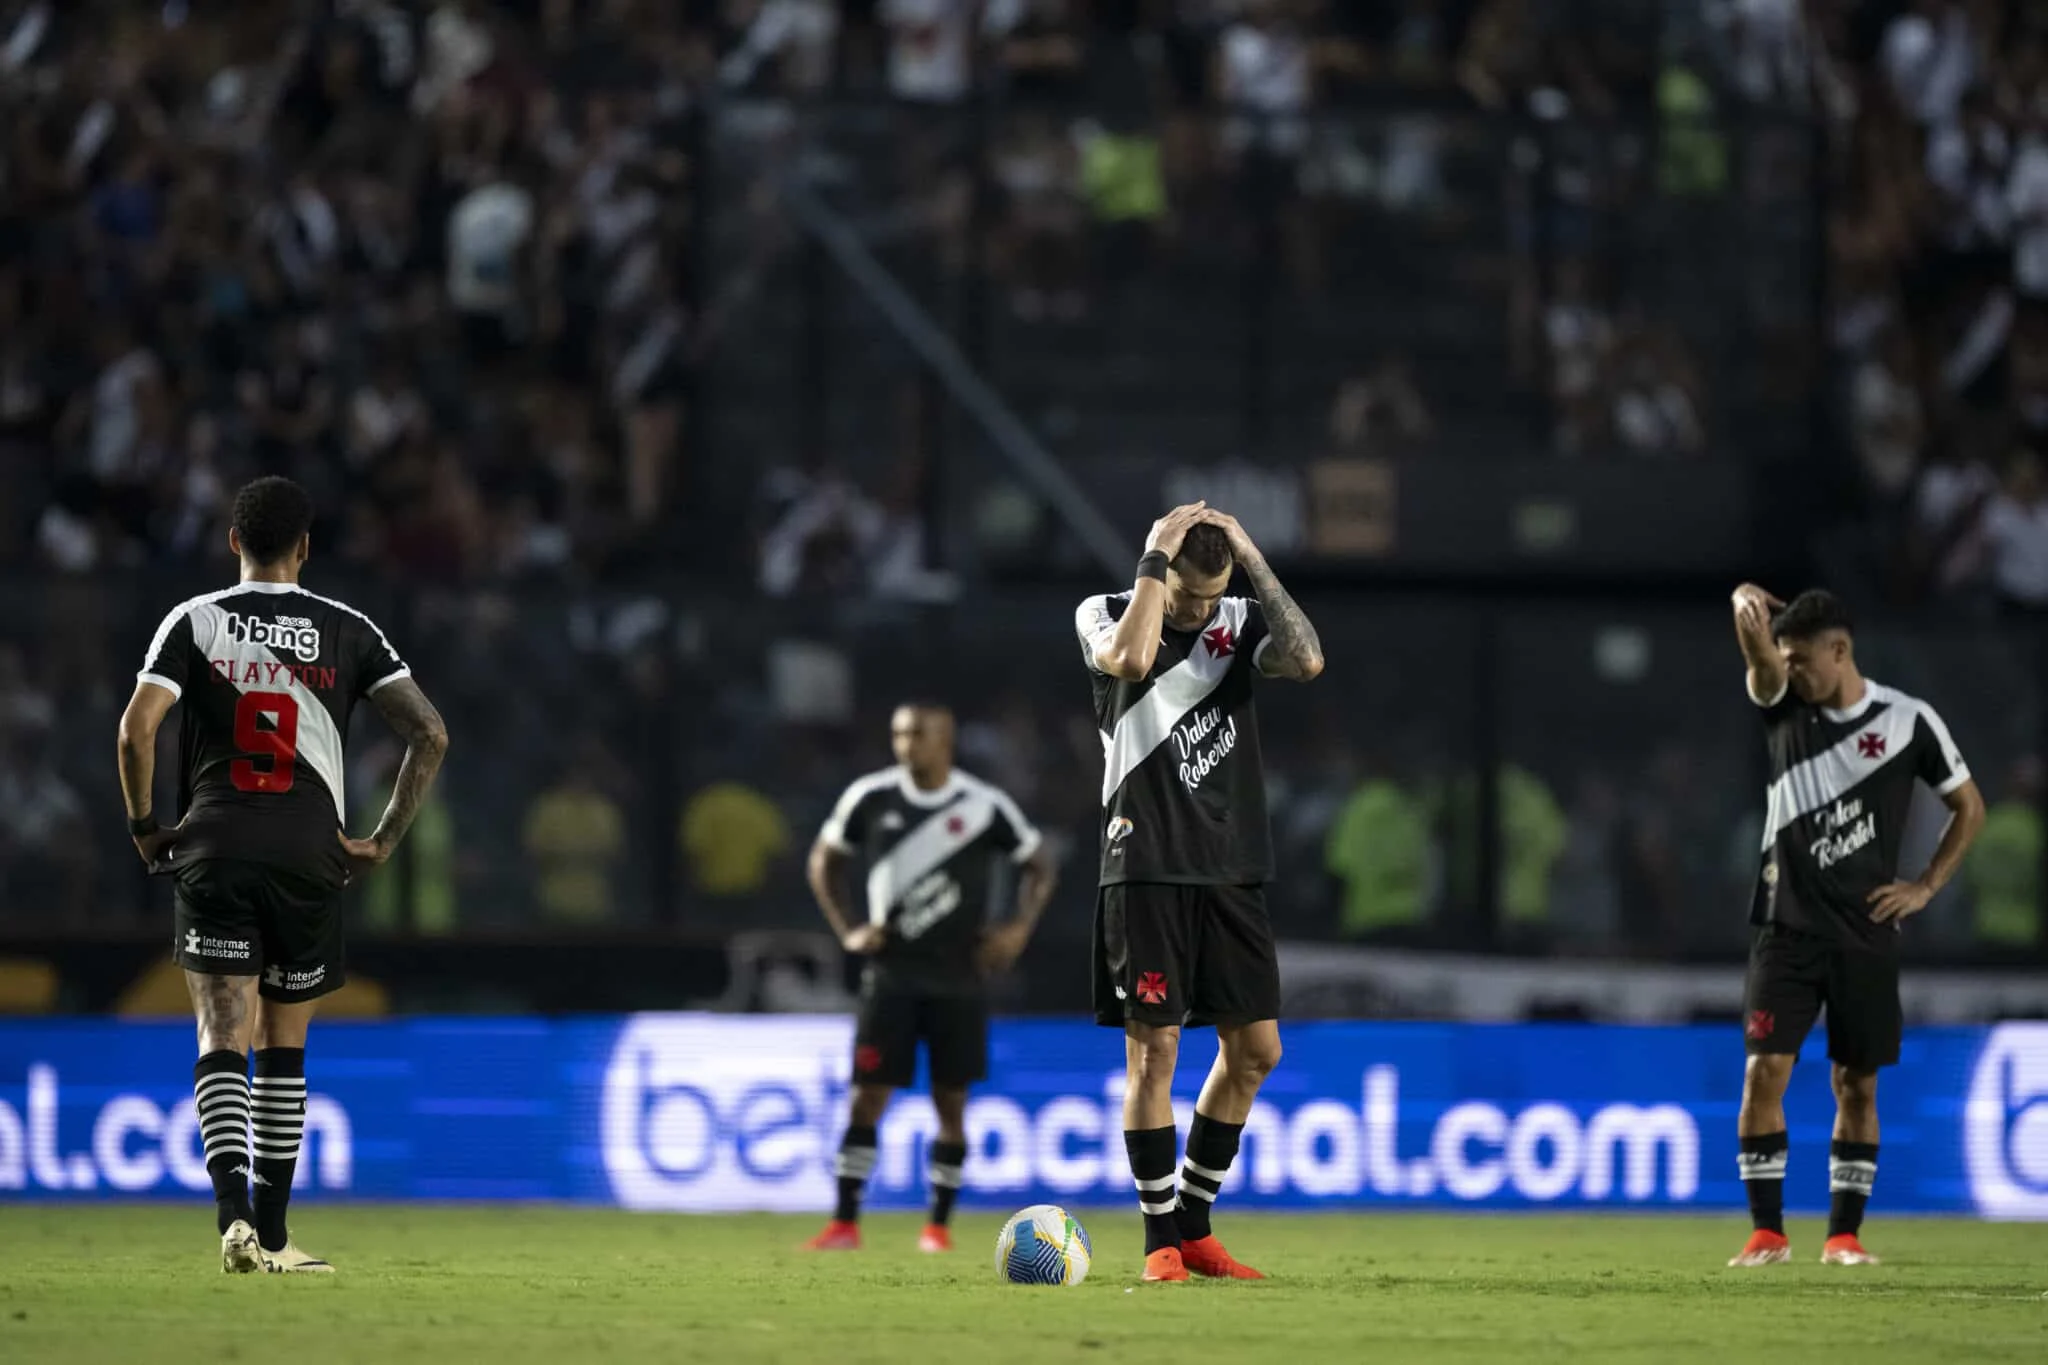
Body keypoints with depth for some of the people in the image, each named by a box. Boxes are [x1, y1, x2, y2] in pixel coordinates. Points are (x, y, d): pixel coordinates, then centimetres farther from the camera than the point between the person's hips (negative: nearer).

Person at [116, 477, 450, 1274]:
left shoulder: (194, 623, 3)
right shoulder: (347, 632, 6)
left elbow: (136, 729, -10)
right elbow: (431, 735, -1)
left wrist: (145, 827, 3)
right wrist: (383, 841, 3)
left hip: (214, 853, -1)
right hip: (310, 858, 1)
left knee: (222, 1045, -6)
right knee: (283, 1052, 12)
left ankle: (233, 1215, -26)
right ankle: (271, 1236, 15)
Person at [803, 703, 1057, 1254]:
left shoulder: (985, 806, -5)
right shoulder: (870, 798, -2)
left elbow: (1038, 864, 8)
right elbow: (824, 860, 12)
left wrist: (1019, 929, -5)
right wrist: (848, 929, 2)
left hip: (959, 979, 0)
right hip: (892, 974, 0)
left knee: (951, 1100, 3)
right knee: (868, 1093, -6)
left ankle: (939, 1225, 14)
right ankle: (845, 1223, -4)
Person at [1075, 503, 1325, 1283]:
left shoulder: (1240, 623, 8)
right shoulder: (1105, 615, 0)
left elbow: (1307, 660, -13)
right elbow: (1129, 659, -24)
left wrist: (1252, 560, -11)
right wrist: (1157, 561, -17)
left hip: (1232, 869, 4)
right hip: (1145, 871, -4)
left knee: (1254, 1047, 3)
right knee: (1153, 1049, -7)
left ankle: (1195, 1227, 17)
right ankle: (1161, 1240, 1)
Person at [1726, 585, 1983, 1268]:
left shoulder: (1908, 721, -1)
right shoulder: (1785, 706, 2)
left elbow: (1969, 807, 9)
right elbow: (1758, 652, -18)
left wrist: (1925, 887, -1)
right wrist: (1748, 606, -41)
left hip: (1866, 932, 0)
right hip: (1788, 924, 0)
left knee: (1858, 1084, 2)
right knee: (1765, 1069, -11)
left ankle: (1844, 1233, 11)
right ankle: (1768, 1231, -5)